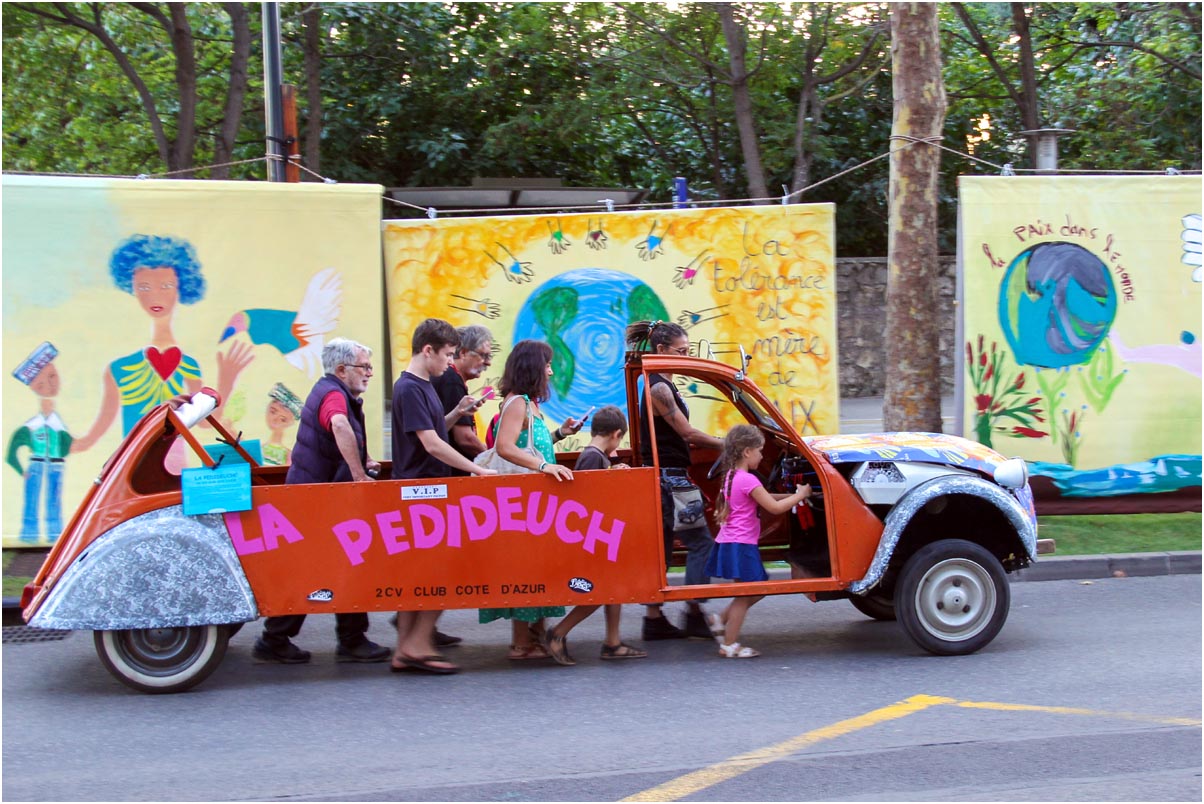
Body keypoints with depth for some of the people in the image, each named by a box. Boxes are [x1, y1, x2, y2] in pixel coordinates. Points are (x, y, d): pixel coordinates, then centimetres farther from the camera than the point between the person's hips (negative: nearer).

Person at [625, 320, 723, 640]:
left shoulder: (663, 387, 16)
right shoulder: (659, 389, -15)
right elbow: (687, 433, -16)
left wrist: (717, 445, 9)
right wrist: (725, 445, -10)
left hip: (664, 478, 10)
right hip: (669, 478, -10)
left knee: (660, 548, 10)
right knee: (701, 542, -7)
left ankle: (654, 620, 13)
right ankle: (693, 614, -6)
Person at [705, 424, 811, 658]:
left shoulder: (731, 476, 12)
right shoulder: (748, 480, -17)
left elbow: (765, 497, 19)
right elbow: (775, 507, -16)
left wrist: (790, 496, 10)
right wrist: (800, 495, -4)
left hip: (728, 543, 9)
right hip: (741, 546, -9)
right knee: (745, 595, 0)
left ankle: (720, 620, 17)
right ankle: (729, 645, 5)